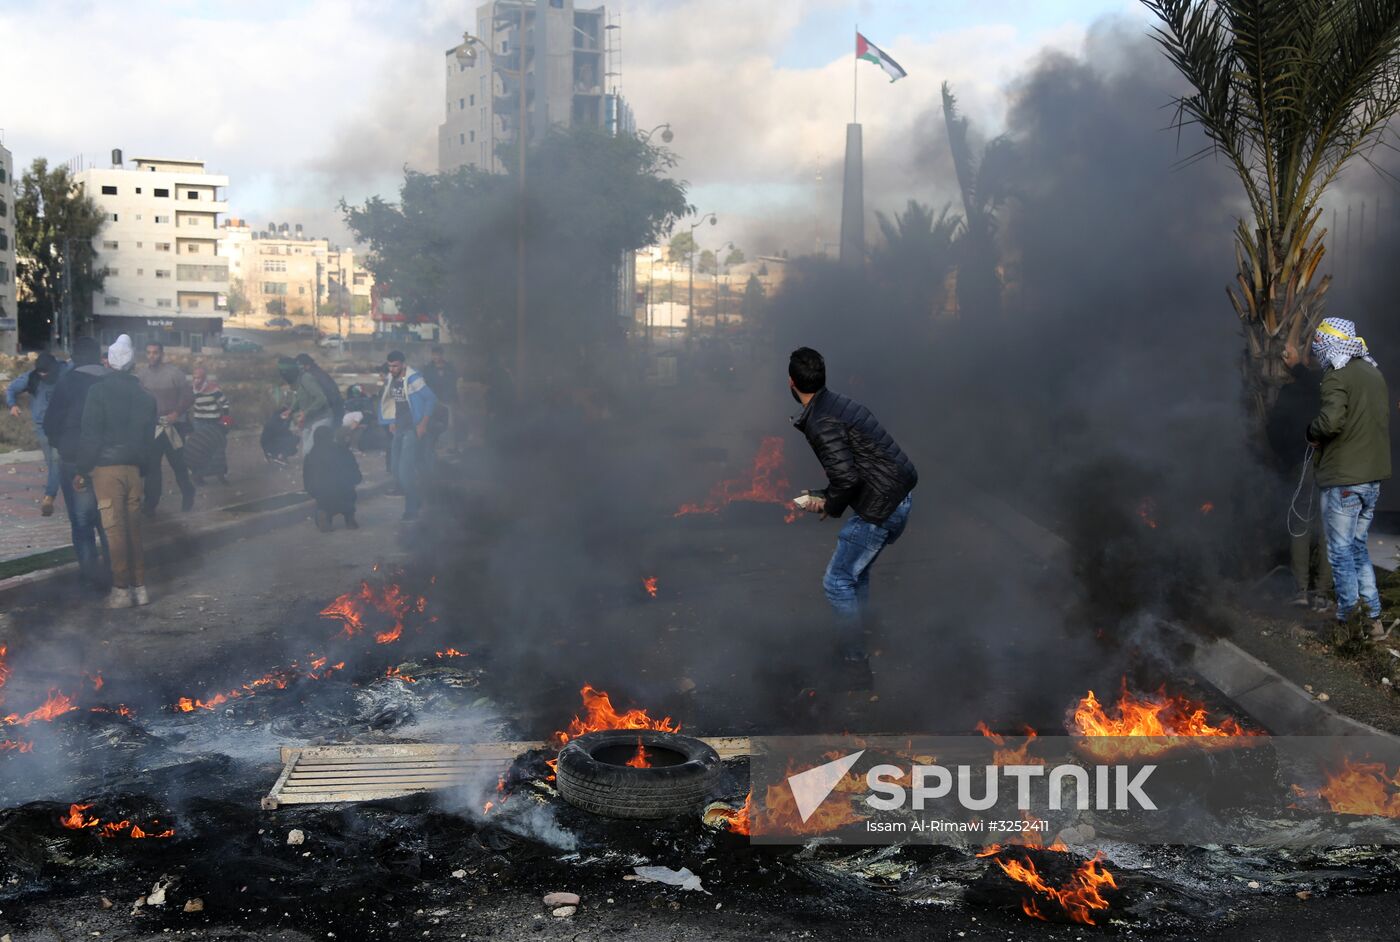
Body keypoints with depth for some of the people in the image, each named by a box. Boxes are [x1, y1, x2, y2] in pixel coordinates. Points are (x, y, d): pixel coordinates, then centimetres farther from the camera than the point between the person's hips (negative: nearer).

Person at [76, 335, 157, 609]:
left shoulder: (99, 390, -7)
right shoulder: (144, 394, 8)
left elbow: (90, 433, -9)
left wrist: (83, 470, -3)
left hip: (106, 467, -5)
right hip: (134, 469, 5)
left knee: (114, 529, -3)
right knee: (134, 528, 11)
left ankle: (121, 590, -2)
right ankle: (139, 587, 12)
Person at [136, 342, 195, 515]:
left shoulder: (174, 372, -3)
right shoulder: (141, 374, 4)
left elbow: (188, 397, -4)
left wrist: (176, 413, -16)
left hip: (173, 427, -2)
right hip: (150, 427, 2)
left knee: (179, 464, 3)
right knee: (151, 466, 4)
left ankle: (188, 497, 22)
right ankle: (150, 504, 10)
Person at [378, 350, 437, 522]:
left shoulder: (413, 379, -16)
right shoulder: (391, 379, 7)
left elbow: (431, 399, -16)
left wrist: (423, 424, -17)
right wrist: (391, 422, 16)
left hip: (412, 430, -8)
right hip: (399, 429, 8)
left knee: (406, 469, -12)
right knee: (395, 468, 11)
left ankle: (411, 510, -4)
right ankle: (416, 499, 28)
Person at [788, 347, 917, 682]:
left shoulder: (820, 423, -17)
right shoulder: (839, 404, 13)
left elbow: (846, 477, -25)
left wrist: (832, 507, -5)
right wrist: (826, 497, 18)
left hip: (880, 508, -9)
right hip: (901, 497, 9)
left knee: (838, 582, 3)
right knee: (856, 572, 24)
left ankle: (855, 663, 9)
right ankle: (863, 641, 35)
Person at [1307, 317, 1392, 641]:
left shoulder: (1337, 376, -14)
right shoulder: (1374, 372, 13)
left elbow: (1331, 420, -28)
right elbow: (1381, 421, 19)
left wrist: (1313, 433, -7)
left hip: (1344, 478, -8)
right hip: (1373, 476, 8)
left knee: (1341, 551, 0)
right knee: (1358, 547, 17)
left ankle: (1347, 622, 3)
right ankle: (1373, 620, 16)